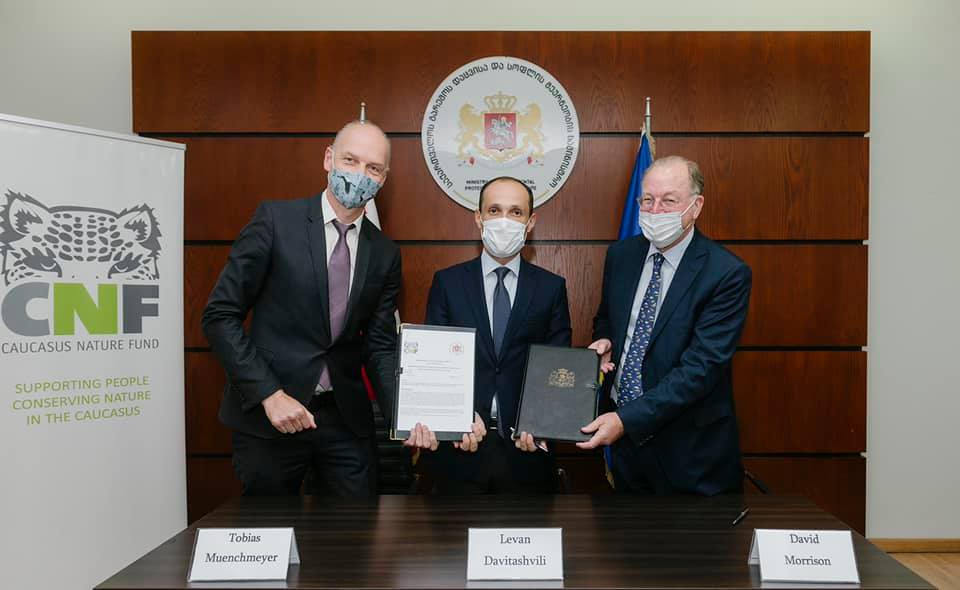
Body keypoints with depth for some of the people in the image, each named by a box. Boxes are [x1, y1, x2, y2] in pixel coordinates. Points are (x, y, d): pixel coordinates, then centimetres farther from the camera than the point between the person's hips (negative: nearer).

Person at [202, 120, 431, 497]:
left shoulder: (385, 254, 5)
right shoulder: (276, 220, -7)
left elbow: (380, 346, 7)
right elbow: (220, 315, -9)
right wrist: (269, 394, -15)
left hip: (346, 419, 4)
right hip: (267, 415, -3)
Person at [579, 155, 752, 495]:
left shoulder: (727, 274, -17)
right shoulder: (620, 255, 2)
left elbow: (702, 366, -23)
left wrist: (628, 419, -27)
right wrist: (604, 342, -6)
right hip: (623, 435, 5)